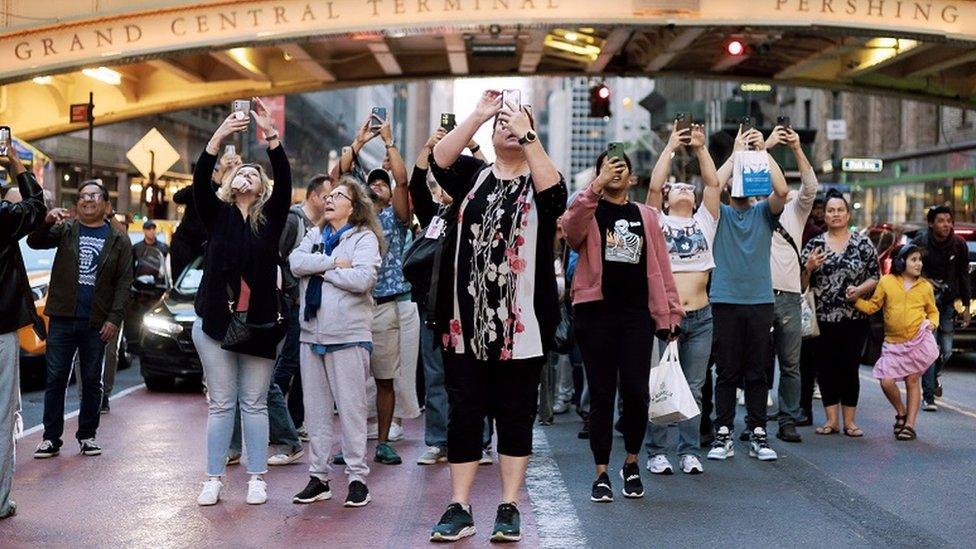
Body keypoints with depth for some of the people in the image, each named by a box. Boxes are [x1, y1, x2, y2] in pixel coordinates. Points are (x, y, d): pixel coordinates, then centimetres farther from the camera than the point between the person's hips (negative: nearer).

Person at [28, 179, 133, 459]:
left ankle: (87, 435, 17)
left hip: (97, 323, -1)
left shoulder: (118, 239, 4)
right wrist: (47, 222, -27)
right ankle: (51, 438, 7)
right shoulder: (65, 229, 8)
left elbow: (124, 281, 0)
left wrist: (114, 318, -9)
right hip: (63, 319, 1)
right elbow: (34, 242, -6)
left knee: (92, 381, 7)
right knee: (55, 379, 2)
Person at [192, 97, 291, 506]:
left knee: (255, 404, 6)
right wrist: (219, 137, -23)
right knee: (220, 404, 6)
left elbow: (284, 180, -9)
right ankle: (214, 479, 11)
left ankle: (257, 478, 11)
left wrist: (271, 135, -21)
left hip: (259, 322, 0)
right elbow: (200, 182, -10)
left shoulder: (271, 216, 6)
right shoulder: (217, 214, 7)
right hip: (216, 320, 0)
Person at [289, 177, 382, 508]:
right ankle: (318, 476, 17)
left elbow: (362, 278, -18)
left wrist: (321, 270, -7)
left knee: (351, 408, -2)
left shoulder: (364, 237, -1)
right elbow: (295, 262, -2)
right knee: (315, 409, 9)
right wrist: (334, 262, -12)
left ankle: (357, 477, 4)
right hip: (312, 333, 6)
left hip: (348, 335, -6)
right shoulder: (315, 234, 16)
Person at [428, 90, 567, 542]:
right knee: (463, 414, 4)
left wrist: (528, 133, -17)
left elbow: (554, 190, -18)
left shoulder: (538, 183, 5)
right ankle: (459, 508, 11)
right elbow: (439, 158, -8)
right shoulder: (472, 175, 11)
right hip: (466, 319, 1)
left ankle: (509, 508, 14)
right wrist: (479, 113, -13)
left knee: (516, 415, 6)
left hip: (520, 321, -1)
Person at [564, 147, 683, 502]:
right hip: (595, 312, -2)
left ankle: (631, 463, 19)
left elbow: (660, 266, 13)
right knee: (601, 394, 2)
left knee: (636, 391, -4)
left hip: (636, 313, 2)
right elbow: (571, 229, -18)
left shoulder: (646, 216, 16)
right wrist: (596, 187, -26)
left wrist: (669, 312, 6)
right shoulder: (588, 210, 7)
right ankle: (602, 474, 10)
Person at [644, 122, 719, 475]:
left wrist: (700, 148, 0)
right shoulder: (658, 221, 6)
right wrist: (670, 147, -3)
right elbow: (653, 186, -8)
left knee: (693, 389, 7)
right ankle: (657, 453, 6)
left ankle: (690, 453, 12)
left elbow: (714, 184, 3)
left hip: (700, 316, 3)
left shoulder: (705, 222, 14)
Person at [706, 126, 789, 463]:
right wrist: (737, 152, -11)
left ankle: (758, 434, 9)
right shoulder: (720, 214, 7)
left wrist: (763, 151, -12)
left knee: (756, 372, 5)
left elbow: (781, 190, -10)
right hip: (725, 300, -1)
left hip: (760, 300, 1)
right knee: (727, 372, 1)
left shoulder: (764, 213, 10)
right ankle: (723, 435, 5)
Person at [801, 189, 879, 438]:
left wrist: (860, 289, -11)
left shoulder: (863, 244, 5)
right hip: (822, 318, 1)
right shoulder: (813, 245, 7)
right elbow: (801, 283, 7)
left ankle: (849, 421, 8)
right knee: (826, 368, 2)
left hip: (854, 317, -1)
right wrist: (809, 267, -12)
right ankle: (831, 420, 12)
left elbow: (875, 276, 7)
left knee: (849, 367, -1)